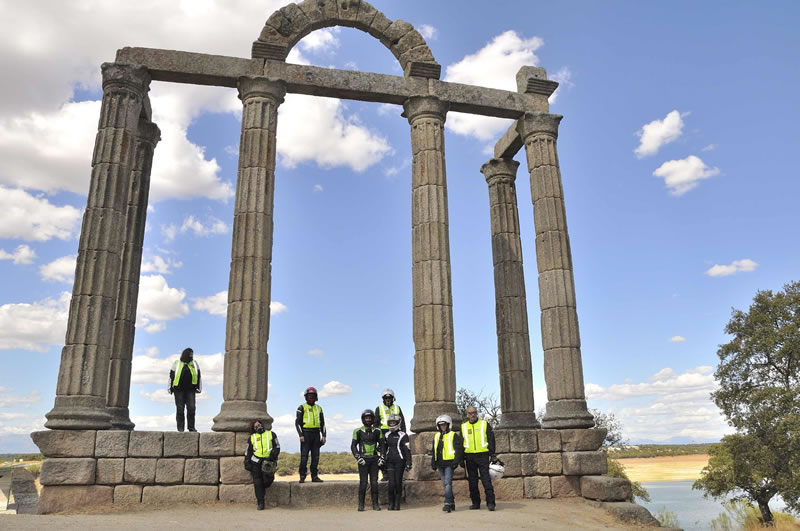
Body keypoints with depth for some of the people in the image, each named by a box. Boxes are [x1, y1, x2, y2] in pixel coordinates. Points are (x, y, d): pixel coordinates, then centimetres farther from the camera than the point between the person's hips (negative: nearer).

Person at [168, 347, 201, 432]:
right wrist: (170, 388, 5)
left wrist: (199, 388, 9)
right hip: (179, 390, -1)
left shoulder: (195, 364, 11)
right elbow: (171, 376, 9)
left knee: (191, 408, -8)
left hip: (190, 390, 1)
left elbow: (199, 377, 14)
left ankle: (191, 427, -2)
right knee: (180, 409, -2)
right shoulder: (176, 364, 6)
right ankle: (180, 428, 3)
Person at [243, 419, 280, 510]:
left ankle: (263, 488, 21)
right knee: (257, 482, -4)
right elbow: (248, 452, 20)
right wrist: (247, 463, 11)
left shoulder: (271, 434, 12)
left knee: (268, 479, -15)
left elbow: (277, 447, 8)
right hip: (256, 461, 1)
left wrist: (272, 456, -7)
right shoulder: (252, 438, 16)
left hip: (268, 461, -1)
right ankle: (260, 503, 4)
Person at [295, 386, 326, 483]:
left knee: (315, 456, 4)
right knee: (304, 456, -6)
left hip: (316, 434, 4)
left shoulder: (318, 408, 14)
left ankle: (314, 476, 9)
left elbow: (322, 423, 16)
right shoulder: (302, 408, 1)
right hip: (306, 433, -4)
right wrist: (301, 435, -14)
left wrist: (323, 435, 6)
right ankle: (302, 477, -3)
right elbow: (298, 422, -4)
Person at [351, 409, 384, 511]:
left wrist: (382, 458, 3)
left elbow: (382, 445, 13)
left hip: (374, 460, 2)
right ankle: (361, 505, 4)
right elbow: (353, 446, 2)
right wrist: (358, 458, -8)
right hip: (363, 460, -2)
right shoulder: (358, 431, 0)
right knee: (363, 482, -4)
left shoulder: (377, 431, 7)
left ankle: (375, 504, 9)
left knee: (374, 482, 2)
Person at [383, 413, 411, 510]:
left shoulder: (403, 435, -3)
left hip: (400, 461, -3)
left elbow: (407, 450, -5)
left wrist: (408, 463, -10)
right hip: (390, 461, 3)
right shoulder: (387, 435, 12)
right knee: (391, 483, -5)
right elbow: (384, 449, 21)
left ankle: (397, 504, 9)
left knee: (398, 482, 0)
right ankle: (391, 503, 6)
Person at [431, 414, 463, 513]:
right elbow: (434, 451, 22)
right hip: (440, 464, 6)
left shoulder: (453, 435, 0)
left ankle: (447, 504, -19)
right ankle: (452, 503, 20)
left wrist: (456, 461, -12)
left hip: (449, 463, -6)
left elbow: (459, 449, -5)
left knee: (448, 483, -15)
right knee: (445, 484, 10)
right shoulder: (436, 436, 17)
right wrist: (433, 463, 16)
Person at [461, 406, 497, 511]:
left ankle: (490, 502, -4)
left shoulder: (485, 424, 4)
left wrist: (492, 455, -3)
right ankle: (476, 503, 15)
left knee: (486, 479, -7)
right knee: (472, 481, 6)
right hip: (469, 457, 3)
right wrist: (461, 459, 10)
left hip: (483, 455, -3)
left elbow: (491, 439, 4)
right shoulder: (463, 426, 11)